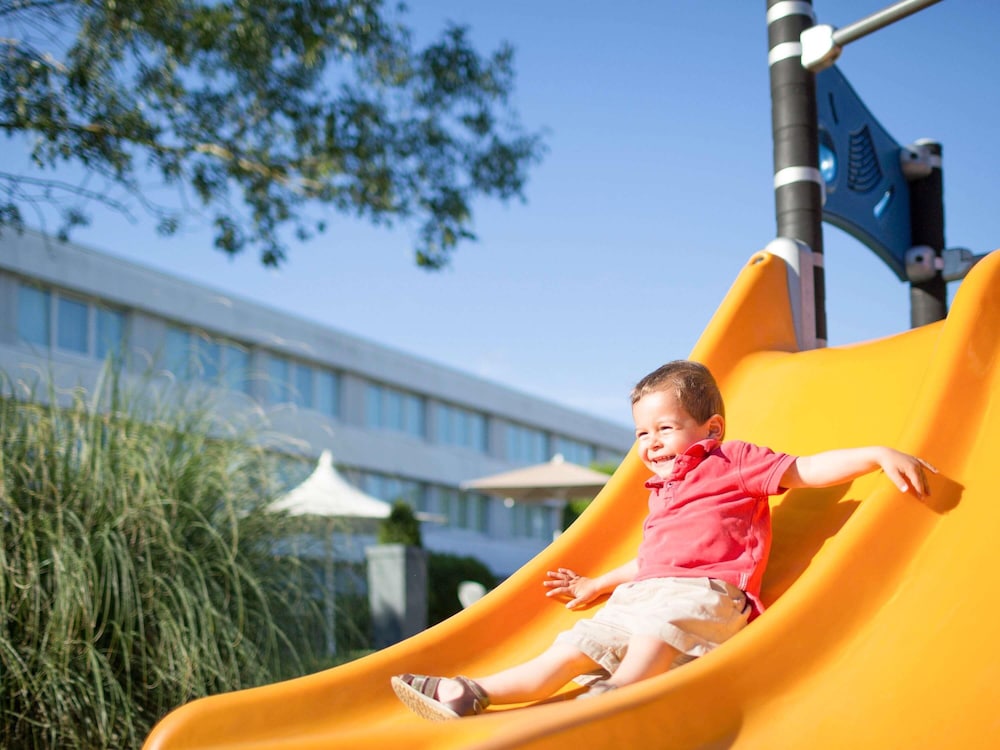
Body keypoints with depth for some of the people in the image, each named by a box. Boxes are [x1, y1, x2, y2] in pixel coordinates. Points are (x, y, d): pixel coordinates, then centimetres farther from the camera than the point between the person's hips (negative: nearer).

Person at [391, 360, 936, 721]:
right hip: (639, 597, 7)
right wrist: (599, 583, 47)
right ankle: (471, 694, -14)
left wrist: (879, 454, -8)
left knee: (657, 631, -38)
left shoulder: (731, 462, 10)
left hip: (702, 592, -7)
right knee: (570, 651, -6)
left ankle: (618, 691, -63)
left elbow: (807, 470, 3)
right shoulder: (662, 491, 31)